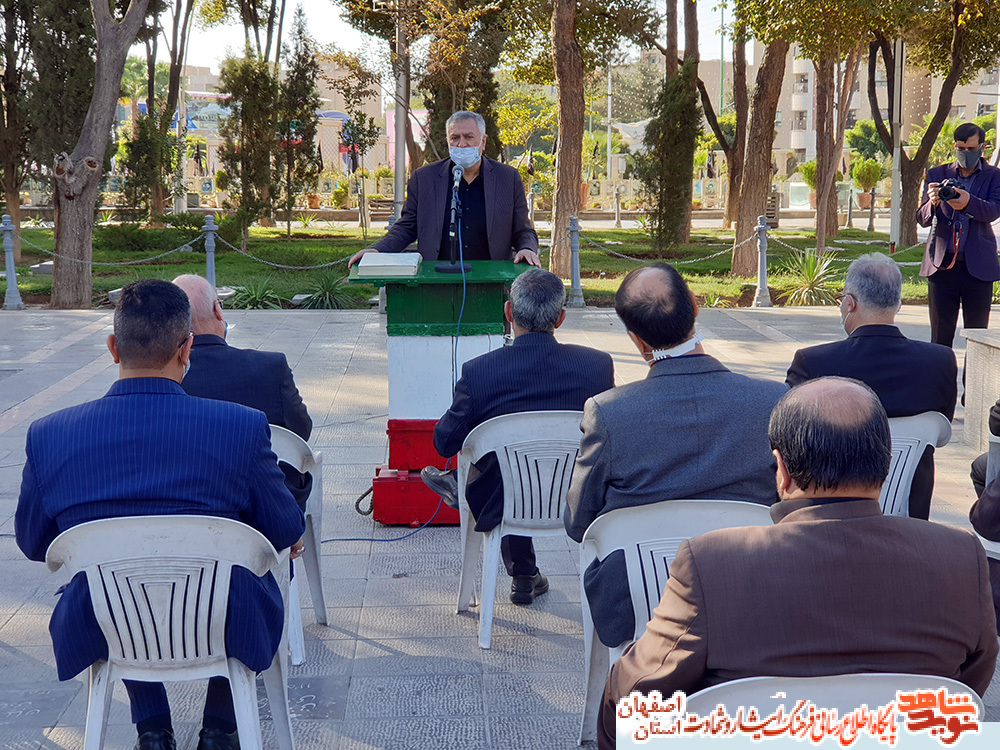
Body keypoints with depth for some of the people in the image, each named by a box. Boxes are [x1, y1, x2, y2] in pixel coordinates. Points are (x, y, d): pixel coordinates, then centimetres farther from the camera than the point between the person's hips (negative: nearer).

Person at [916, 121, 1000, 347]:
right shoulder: (937, 175, 11)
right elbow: (922, 219, 4)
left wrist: (968, 202, -31)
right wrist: (933, 203, -19)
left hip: (978, 265, -1)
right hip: (942, 264, 1)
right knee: (940, 335, 2)